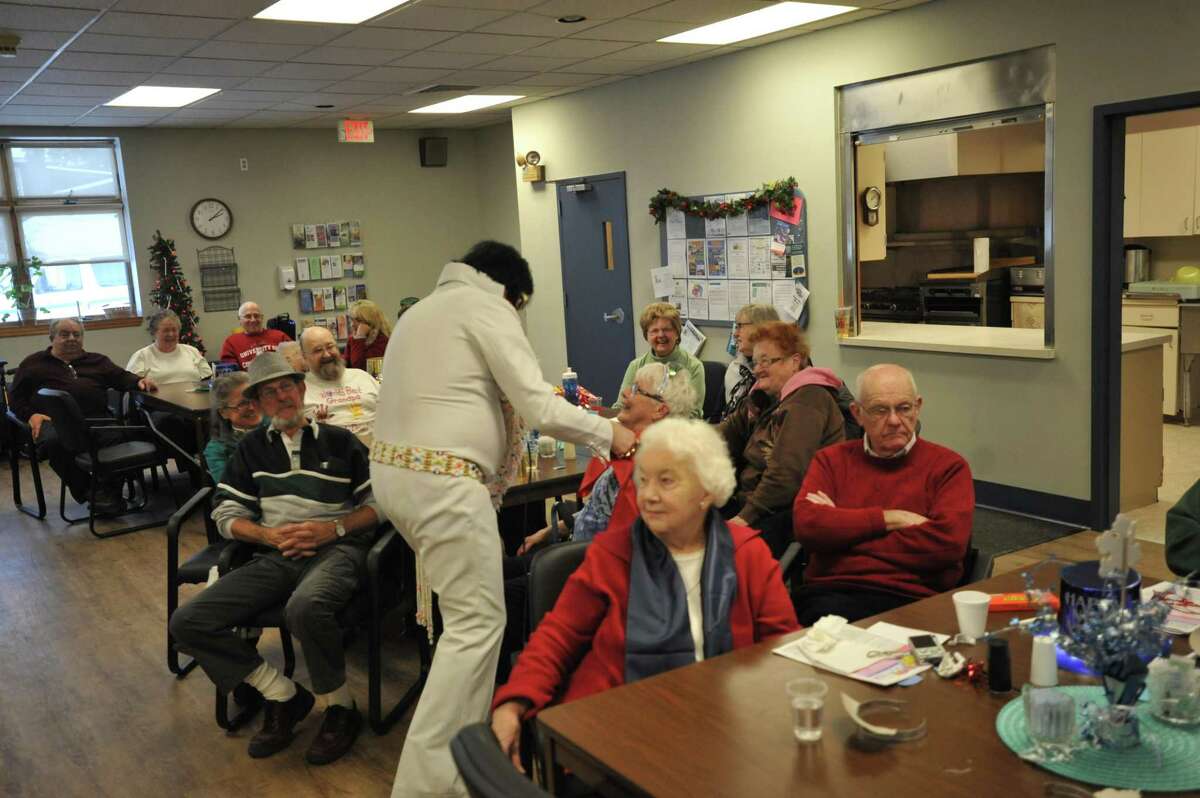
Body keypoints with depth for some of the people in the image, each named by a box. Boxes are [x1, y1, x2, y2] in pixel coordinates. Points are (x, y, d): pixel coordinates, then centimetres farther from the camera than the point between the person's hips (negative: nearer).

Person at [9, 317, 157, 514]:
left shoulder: (97, 361, 29)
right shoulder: (33, 363, 24)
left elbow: (122, 377, 20)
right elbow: (16, 397, 20)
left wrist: (139, 381, -4)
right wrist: (31, 415, -1)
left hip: (95, 417, 1)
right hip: (53, 419, -1)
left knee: (116, 437, -33)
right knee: (55, 442, -38)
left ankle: (106, 493, -24)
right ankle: (85, 491, -23)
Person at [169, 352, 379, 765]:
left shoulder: (339, 441, 10)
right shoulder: (252, 448, 19)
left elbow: (379, 503, 6)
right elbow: (226, 513, 12)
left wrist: (333, 528, -10)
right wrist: (268, 535, -7)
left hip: (336, 548, -4)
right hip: (276, 556, 5)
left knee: (305, 607, -40)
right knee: (187, 623, -14)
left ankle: (340, 708, -13)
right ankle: (283, 695, -2)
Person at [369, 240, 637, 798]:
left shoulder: (422, 309, 24)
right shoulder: (485, 305, -2)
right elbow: (538, 405, -9)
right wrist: (608, 434, 2)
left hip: (391, 470, 10)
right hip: (441, 479, -10)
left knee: (461, 609, 18)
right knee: (478, 622, -6)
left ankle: (459, 739, 24)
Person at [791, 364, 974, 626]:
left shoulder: (948, 466, 9)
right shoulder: (831, 460, 17)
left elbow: (948, 543, -8)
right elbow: (806, 524, -1)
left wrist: (841, 530, -4)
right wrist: (889, 518, -6)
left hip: (911, 598, -1)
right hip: (829, 592, 1)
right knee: (829, 614, -34)